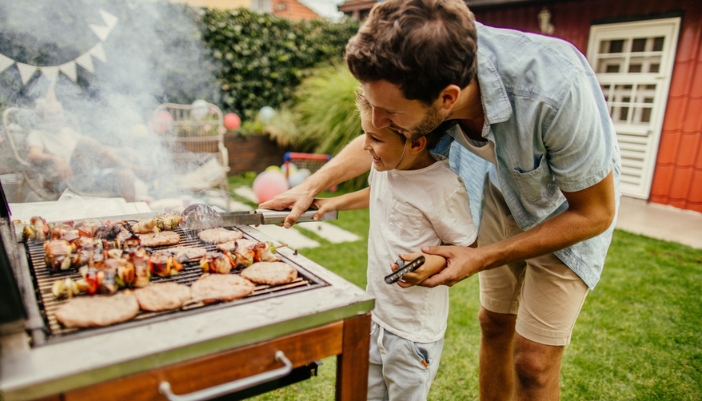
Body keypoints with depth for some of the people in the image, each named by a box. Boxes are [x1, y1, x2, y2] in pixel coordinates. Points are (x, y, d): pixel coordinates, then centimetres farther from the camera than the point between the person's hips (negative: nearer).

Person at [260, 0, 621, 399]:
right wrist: (311, 186, -9)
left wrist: (482, 259, -27)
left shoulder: (555, 91, -41)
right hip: (506, 190, 4)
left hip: (573, 208, -4)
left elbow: (595, 213, -24)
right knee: (494, 324, 16)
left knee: (533, 361, -2)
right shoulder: (418, 74, -25)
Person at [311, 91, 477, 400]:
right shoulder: (385, 166, -4)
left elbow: (468, 247, -14)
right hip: (375, 313, 7)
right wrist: (336, 203, 13)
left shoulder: (444, 188, -25)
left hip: (414, 329, -7)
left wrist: (434, 262, -31)